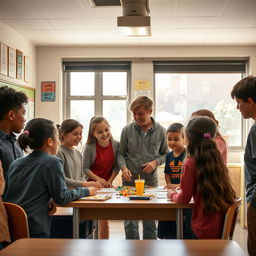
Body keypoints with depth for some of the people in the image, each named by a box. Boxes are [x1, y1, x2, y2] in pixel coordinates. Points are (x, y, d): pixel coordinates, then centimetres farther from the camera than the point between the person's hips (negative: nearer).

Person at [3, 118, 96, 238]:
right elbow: (61, 198, -6)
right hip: (35, 230, -6)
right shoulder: (52, 162, -7)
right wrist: (86, 191, 10)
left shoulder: (15, 163, 9)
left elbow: (5, 195, 13)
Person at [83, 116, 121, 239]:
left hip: (107, 184, 3)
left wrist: (110, 180, -10)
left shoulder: (116, 145, -6)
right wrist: (98, 179, -20)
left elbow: (116, 166, 0)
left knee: (104, 221, 9)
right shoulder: (90, 147, -15)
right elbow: (85, 168, -12)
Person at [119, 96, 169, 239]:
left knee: (150, 222, 11)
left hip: (151, 182, 1)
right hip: (130, 182, 0)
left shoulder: (160, 131, 0)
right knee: (130, 223, 4)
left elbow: (165, 154, 9)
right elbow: (121, 153, 6)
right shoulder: (127, 130, -1)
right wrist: (124, 167, -12)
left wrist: (155, 162, -10)